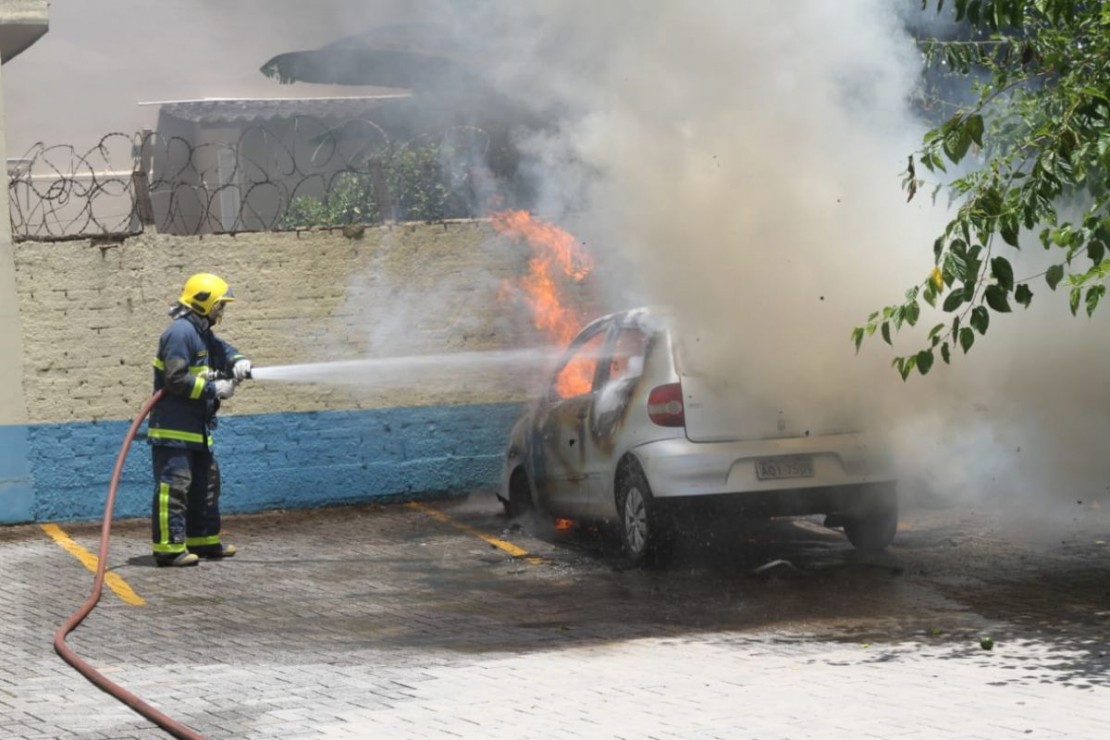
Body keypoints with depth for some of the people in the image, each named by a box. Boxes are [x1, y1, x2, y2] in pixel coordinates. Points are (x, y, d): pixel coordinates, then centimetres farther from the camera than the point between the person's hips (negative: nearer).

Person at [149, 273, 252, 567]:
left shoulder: (202, 333, 16)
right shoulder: (180, 332, -16)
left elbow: (223, 351, 24)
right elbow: (176, 379, -23)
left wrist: (239, 363, 0)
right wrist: (213, 389, -18)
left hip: (196, 427, 11)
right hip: (173, 427, -11)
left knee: (205, 482, 18)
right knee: (174, 485, -12)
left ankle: (203, 540, 27)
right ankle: (169, 547, -13)